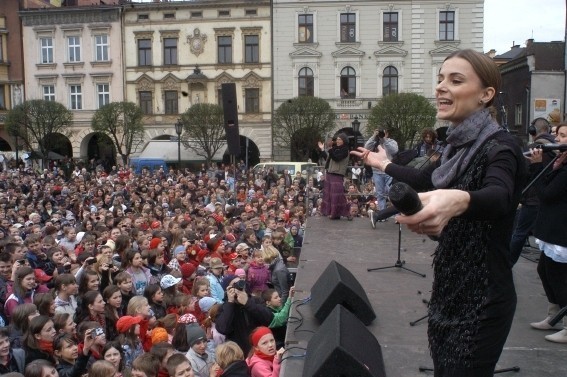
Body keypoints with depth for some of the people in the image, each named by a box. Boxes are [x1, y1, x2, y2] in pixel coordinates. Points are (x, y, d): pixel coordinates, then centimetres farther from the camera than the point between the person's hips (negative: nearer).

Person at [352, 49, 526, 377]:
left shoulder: (499, 147, -19)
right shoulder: (462, 145, 6)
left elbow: (498, 196, -39)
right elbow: (426, 181, 23)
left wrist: (459, 201, -62)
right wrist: (383, 165, 39)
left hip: (482, 300, -8)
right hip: (450, 291, 8)